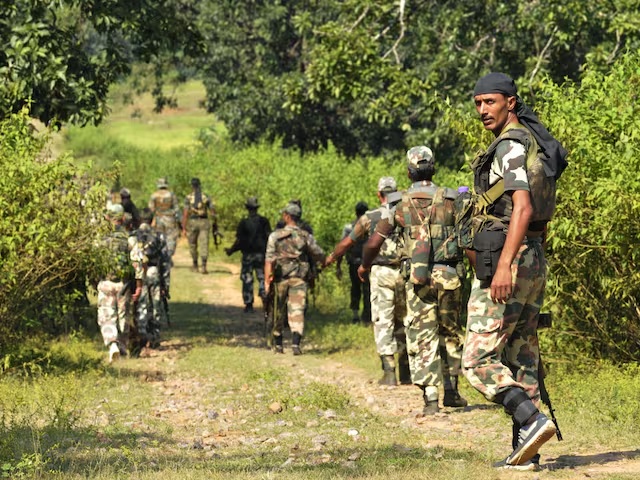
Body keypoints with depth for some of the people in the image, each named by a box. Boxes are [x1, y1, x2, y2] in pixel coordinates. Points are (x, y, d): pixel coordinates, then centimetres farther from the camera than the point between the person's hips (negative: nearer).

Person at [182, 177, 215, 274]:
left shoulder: (188, 198, -5)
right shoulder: (206, 197, 1)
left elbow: (185, 213, -10)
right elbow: (212, 211, 1)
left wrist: (184, 228, -7)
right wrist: (215, 222, 16)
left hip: (192, 222, -1)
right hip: (204, 222, 1)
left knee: (193, 245, 16)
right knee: (204, 245, -3)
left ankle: (195, 266, 27)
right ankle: (203, 266, -18)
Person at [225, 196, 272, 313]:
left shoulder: (243, 222, -7)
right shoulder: (263, 221, -1)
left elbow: (239, 241, -8)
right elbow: (269, 237, -2)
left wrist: (231, 250, 6)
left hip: (248, 254, -2)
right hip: (261, 254, 2)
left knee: (247, 280, 5)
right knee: (262, 278, 9)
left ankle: (249, 304, 5)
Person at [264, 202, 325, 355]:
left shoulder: (275, 236, -3)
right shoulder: (306, 236, 0)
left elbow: (269, 259, -9)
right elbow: (319, 256, 10)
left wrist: (267, 280, -10)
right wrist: (324, 263, 33)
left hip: (280, 279, 0)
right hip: (299, 279, 0)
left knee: (279, 312, 14)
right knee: (297, 311, -5)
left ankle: (278, 344, 23)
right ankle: (296, 344, -21)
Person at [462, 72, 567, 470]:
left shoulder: (511, 145, -12)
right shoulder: (535, 143, 19)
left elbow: (522, 208, -24)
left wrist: (504, 265, -31)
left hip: (505, 260, -10)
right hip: (534, 260, 10)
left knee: (479, 359, -8)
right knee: (521, 358, 10)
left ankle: (533, 421, -19)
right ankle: (526, 452, 10)